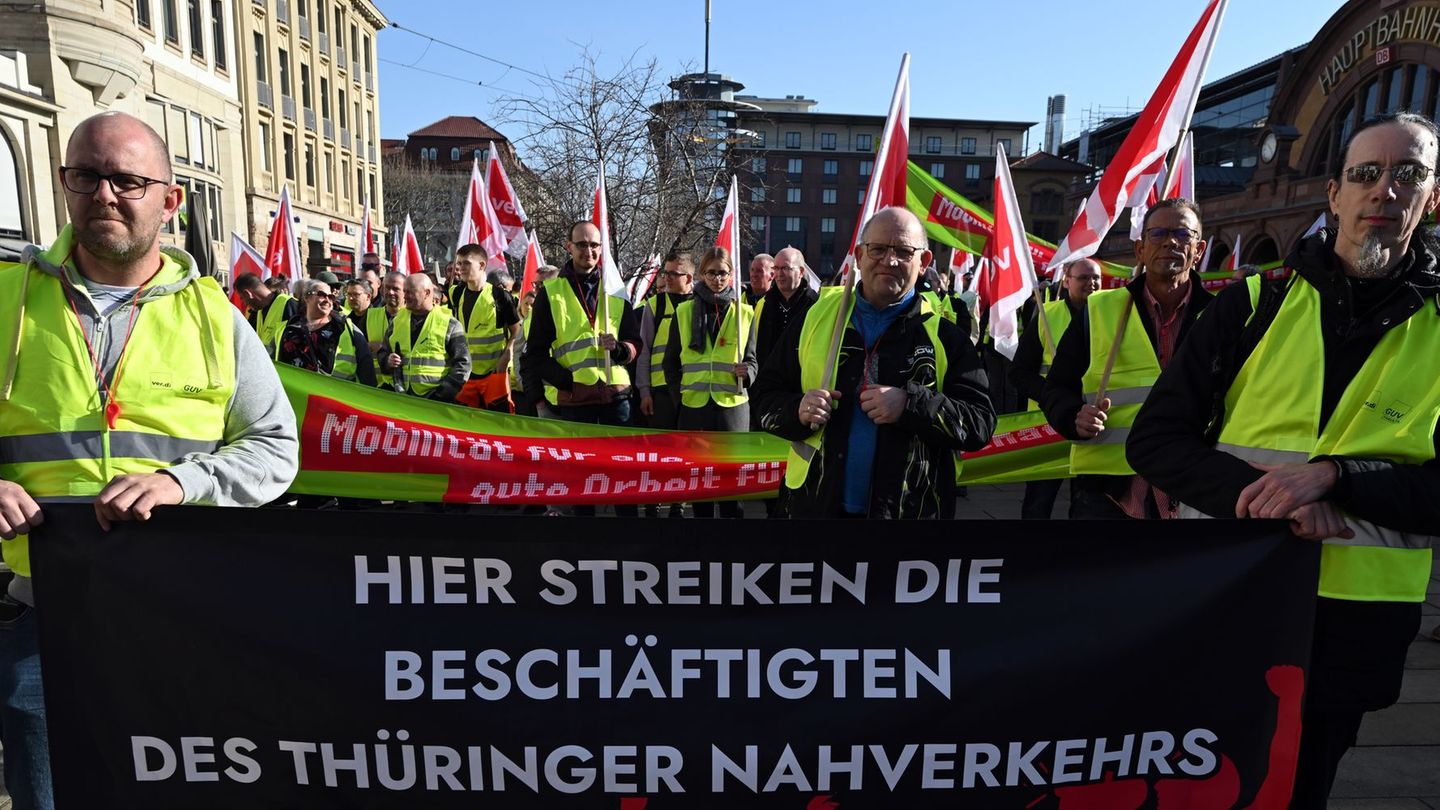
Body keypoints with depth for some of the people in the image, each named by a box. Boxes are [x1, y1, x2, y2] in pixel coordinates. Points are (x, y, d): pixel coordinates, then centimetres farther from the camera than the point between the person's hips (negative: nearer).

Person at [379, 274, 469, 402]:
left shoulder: (449, 324, -2)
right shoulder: (397, 321, 13)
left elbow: (463, 363, -5)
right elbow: (383, 353, 23)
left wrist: (444, 392, -13)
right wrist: (387, 361, -1)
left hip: (437, 400, -4)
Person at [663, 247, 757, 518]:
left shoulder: (744, 312, 6)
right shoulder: (684, 311, 6)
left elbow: (751, 360, 7)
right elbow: (671, 361, 11)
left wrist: (746, 372, -15)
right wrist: (678, 397, 2)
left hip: (732, 404, -1)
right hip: (693, 405, 1)